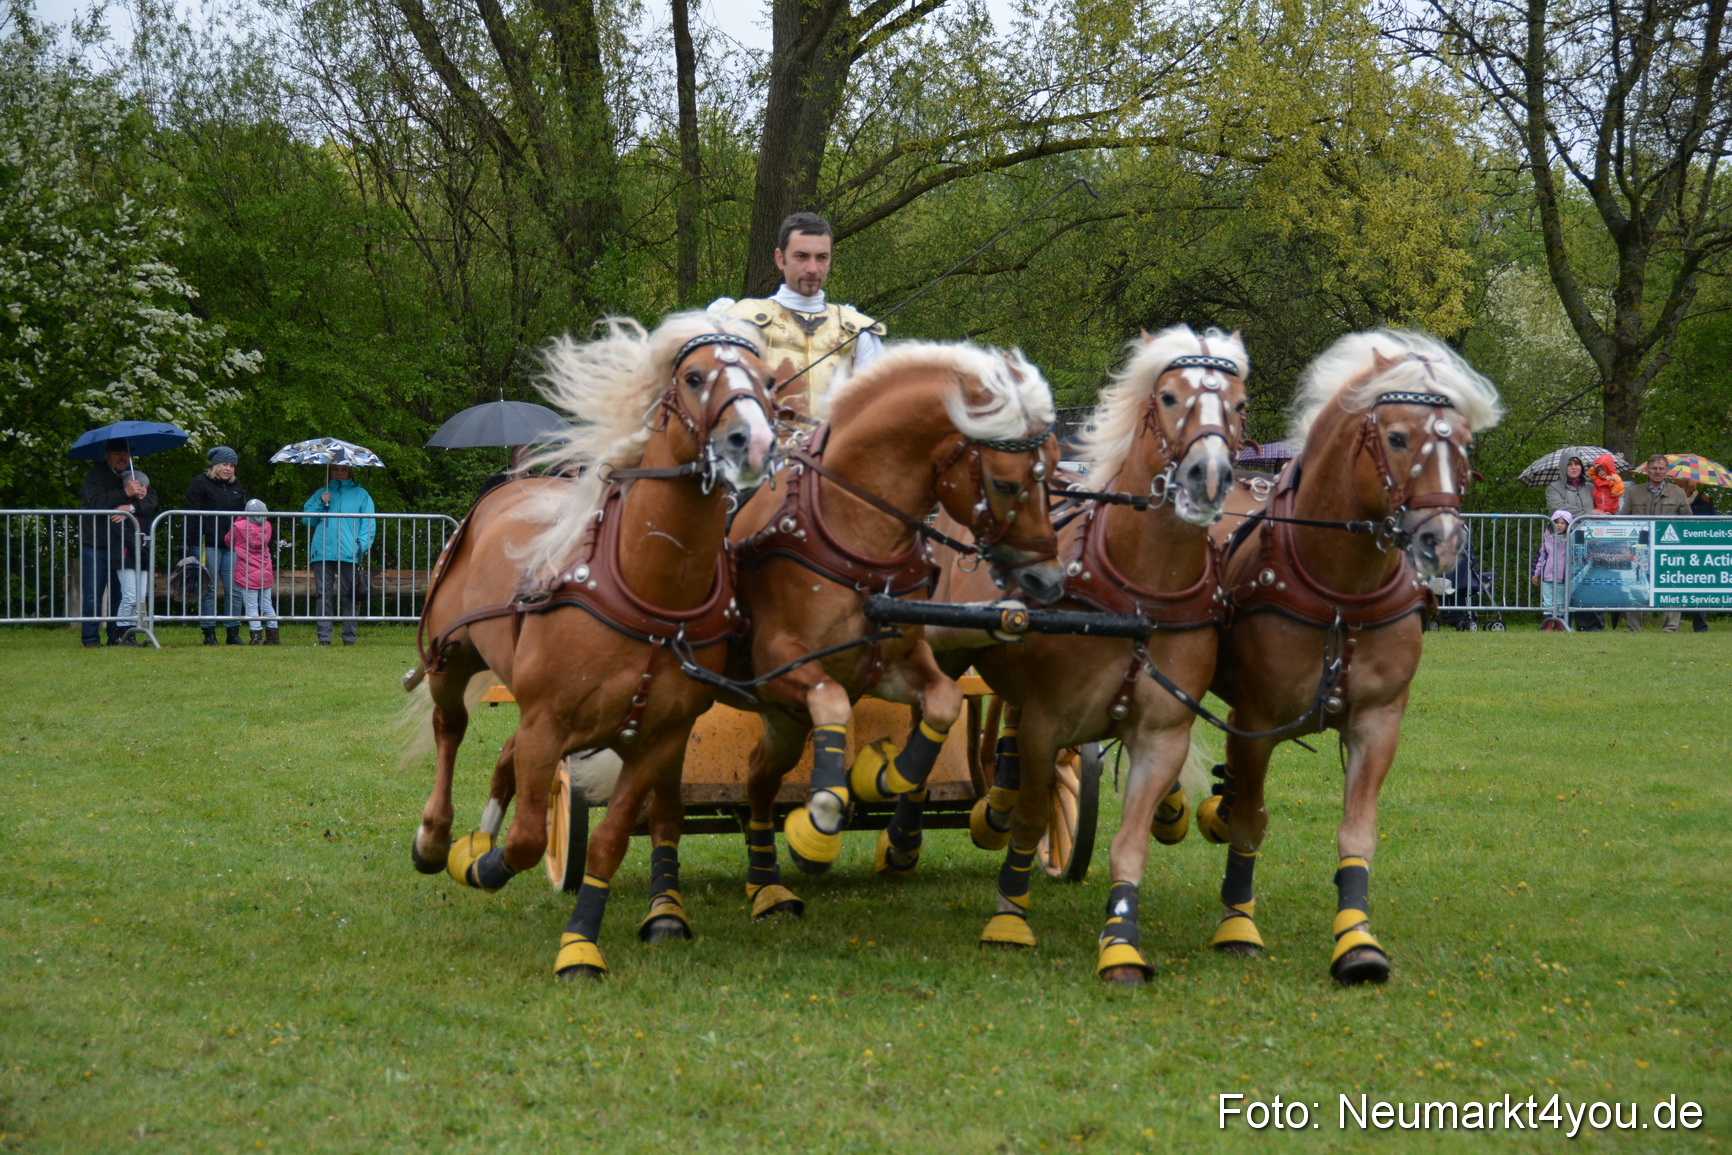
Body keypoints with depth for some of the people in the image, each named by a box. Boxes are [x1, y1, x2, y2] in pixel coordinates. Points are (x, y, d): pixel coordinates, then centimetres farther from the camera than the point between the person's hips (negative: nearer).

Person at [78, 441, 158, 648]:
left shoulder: (133, 475, 11)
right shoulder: (96, 475, -4)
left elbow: (151, 500, -2)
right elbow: (97, 502, -21)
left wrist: (131, 508, -20)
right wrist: (126, 493, -26)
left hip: (119, 547, 4)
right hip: (95, 546, -4)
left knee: (118, 595, 6)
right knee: (92, 595, -2)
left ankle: (116, 637, 13)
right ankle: (90, 639, 2)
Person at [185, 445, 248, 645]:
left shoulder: (236, 487, 19)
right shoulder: (200, 484, 0)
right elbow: (194, 516, -6)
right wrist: (198, 543, -14)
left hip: (232, 546, 5)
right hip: (208, 544, -5)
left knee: (234, 590, -1)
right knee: (208, 590, -2)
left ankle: (233, 632, 6)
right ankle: (209, 633, 3)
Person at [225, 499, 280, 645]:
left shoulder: (239, 527, -13)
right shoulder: (267, 526, 0)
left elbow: (228, 541, 3)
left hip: (248, 576, -5)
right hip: (266, 574, 5)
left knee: (251, 607, -2)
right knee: (267, 605, 13)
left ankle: (256, 637, -8)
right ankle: (273, 637, 17)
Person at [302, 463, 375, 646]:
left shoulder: (360, 494, 15)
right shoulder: (321, 494, 21)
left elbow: (368, 522, 8)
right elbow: (306, 519, 16)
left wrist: (361, 545, -6)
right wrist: (321, 504, 0)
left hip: (348, 553, -1)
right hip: (323, 553, 1)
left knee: (349, 595, -3)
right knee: (324, 594, -3)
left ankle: (349, 637, 1)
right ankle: (324, 638, -3)